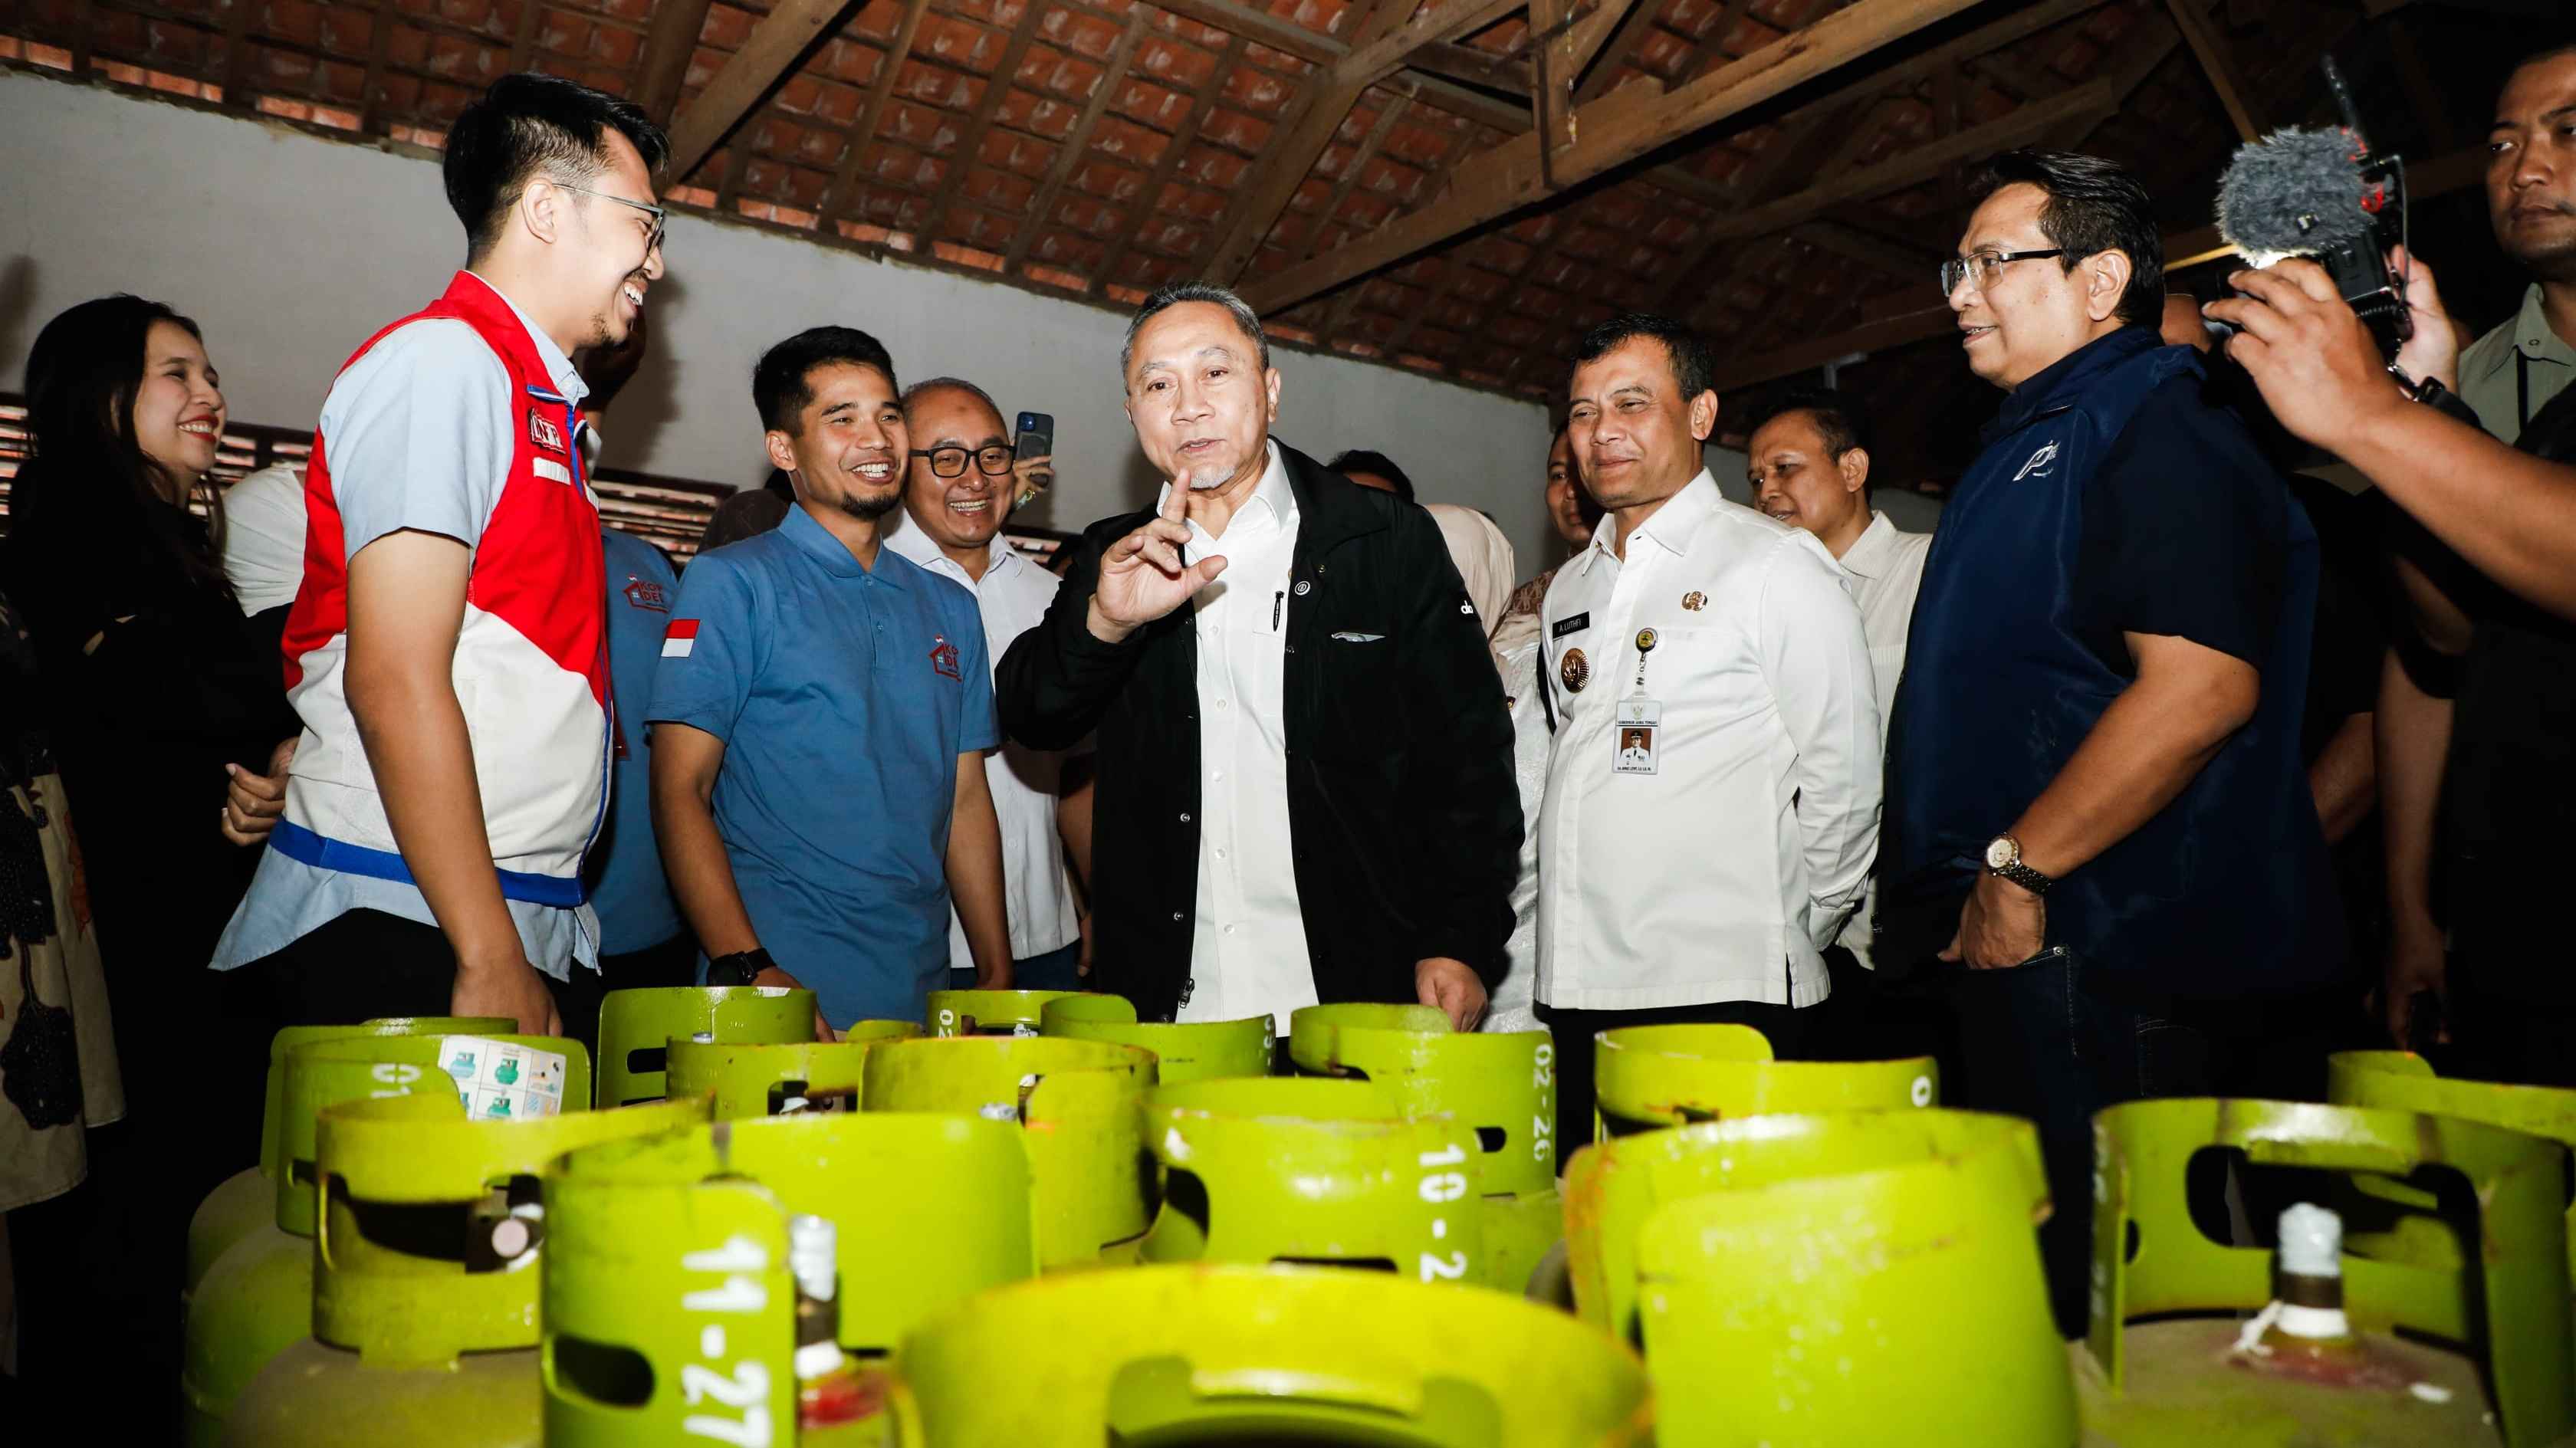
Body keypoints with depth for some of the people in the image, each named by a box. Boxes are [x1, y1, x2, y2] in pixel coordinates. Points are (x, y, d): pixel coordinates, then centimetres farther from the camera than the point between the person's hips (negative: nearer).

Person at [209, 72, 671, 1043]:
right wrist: (491, 961, -18)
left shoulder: (539, 404, 19)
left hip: (530, 928, 8)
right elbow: (394, 682, -16)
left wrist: (526, 948, 12)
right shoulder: (443, 362, -7)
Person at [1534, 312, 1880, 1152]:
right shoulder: (1570, 589, 17)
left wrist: (1785, 941, 2)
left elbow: (1842, 782, -3)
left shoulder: (1776, 564, -3)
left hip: (1725, 995, -5)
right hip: (1577, 990, 6)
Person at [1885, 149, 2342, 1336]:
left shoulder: (2154, 427, -10)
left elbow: (2201, 686, -23)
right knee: (2021, 1287, 16)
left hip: (2099, 962, -10)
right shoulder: (2029, 443, 21)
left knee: (2100, 1305, -2)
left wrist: (2018, 865, -20)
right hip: (2014, 948, 10)